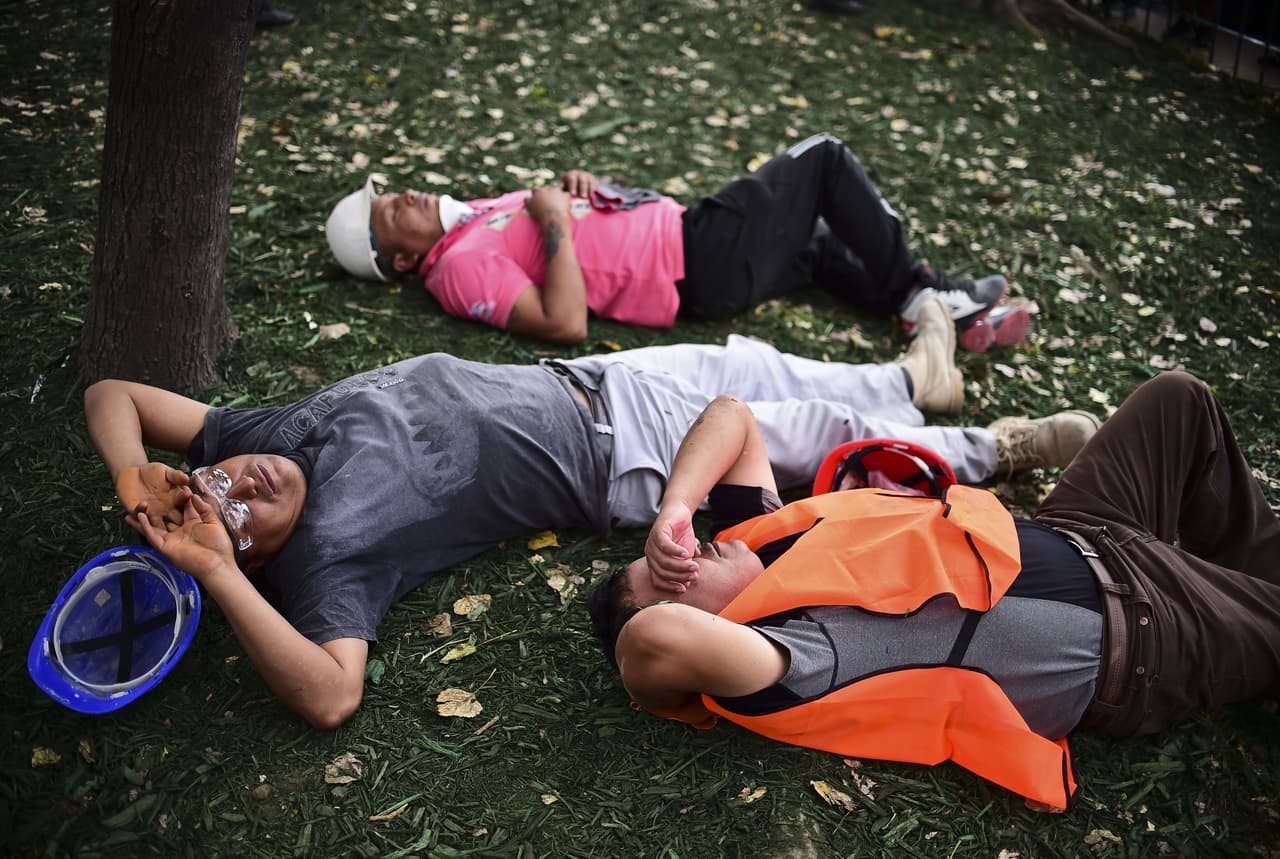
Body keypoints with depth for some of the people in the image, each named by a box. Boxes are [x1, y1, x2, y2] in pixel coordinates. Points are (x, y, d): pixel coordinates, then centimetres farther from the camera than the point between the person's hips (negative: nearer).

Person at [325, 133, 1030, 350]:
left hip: (678, 226, 9)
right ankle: (916, 292, 12)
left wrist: (577, 184, 0)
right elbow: (565, 324, -29)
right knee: (824, 157, 0)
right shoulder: (463, 268, -17)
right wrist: (556, 224, -23)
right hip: (701, 261, -9)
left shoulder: (461, 218, 13)